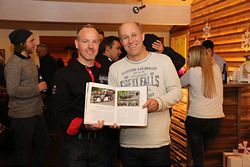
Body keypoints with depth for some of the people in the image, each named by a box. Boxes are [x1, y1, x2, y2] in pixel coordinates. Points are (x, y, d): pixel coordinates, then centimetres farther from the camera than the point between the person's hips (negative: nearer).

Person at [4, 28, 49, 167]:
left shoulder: (29, 60, 11)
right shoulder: (13, 63, -16)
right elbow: (12, 90, -23)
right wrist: (37, 88, -18)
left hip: (36, 111, 8)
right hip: (22, 115, -8)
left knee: (43, 142, 17)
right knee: (23, 150, 5)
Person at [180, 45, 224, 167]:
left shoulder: (192, 72, -7)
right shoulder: (216, 69, 5)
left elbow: (179, 83, 7)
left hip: (196, 119, -4)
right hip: (216, 120, 4)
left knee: (197, 156, 7)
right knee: (202, 151, 22)